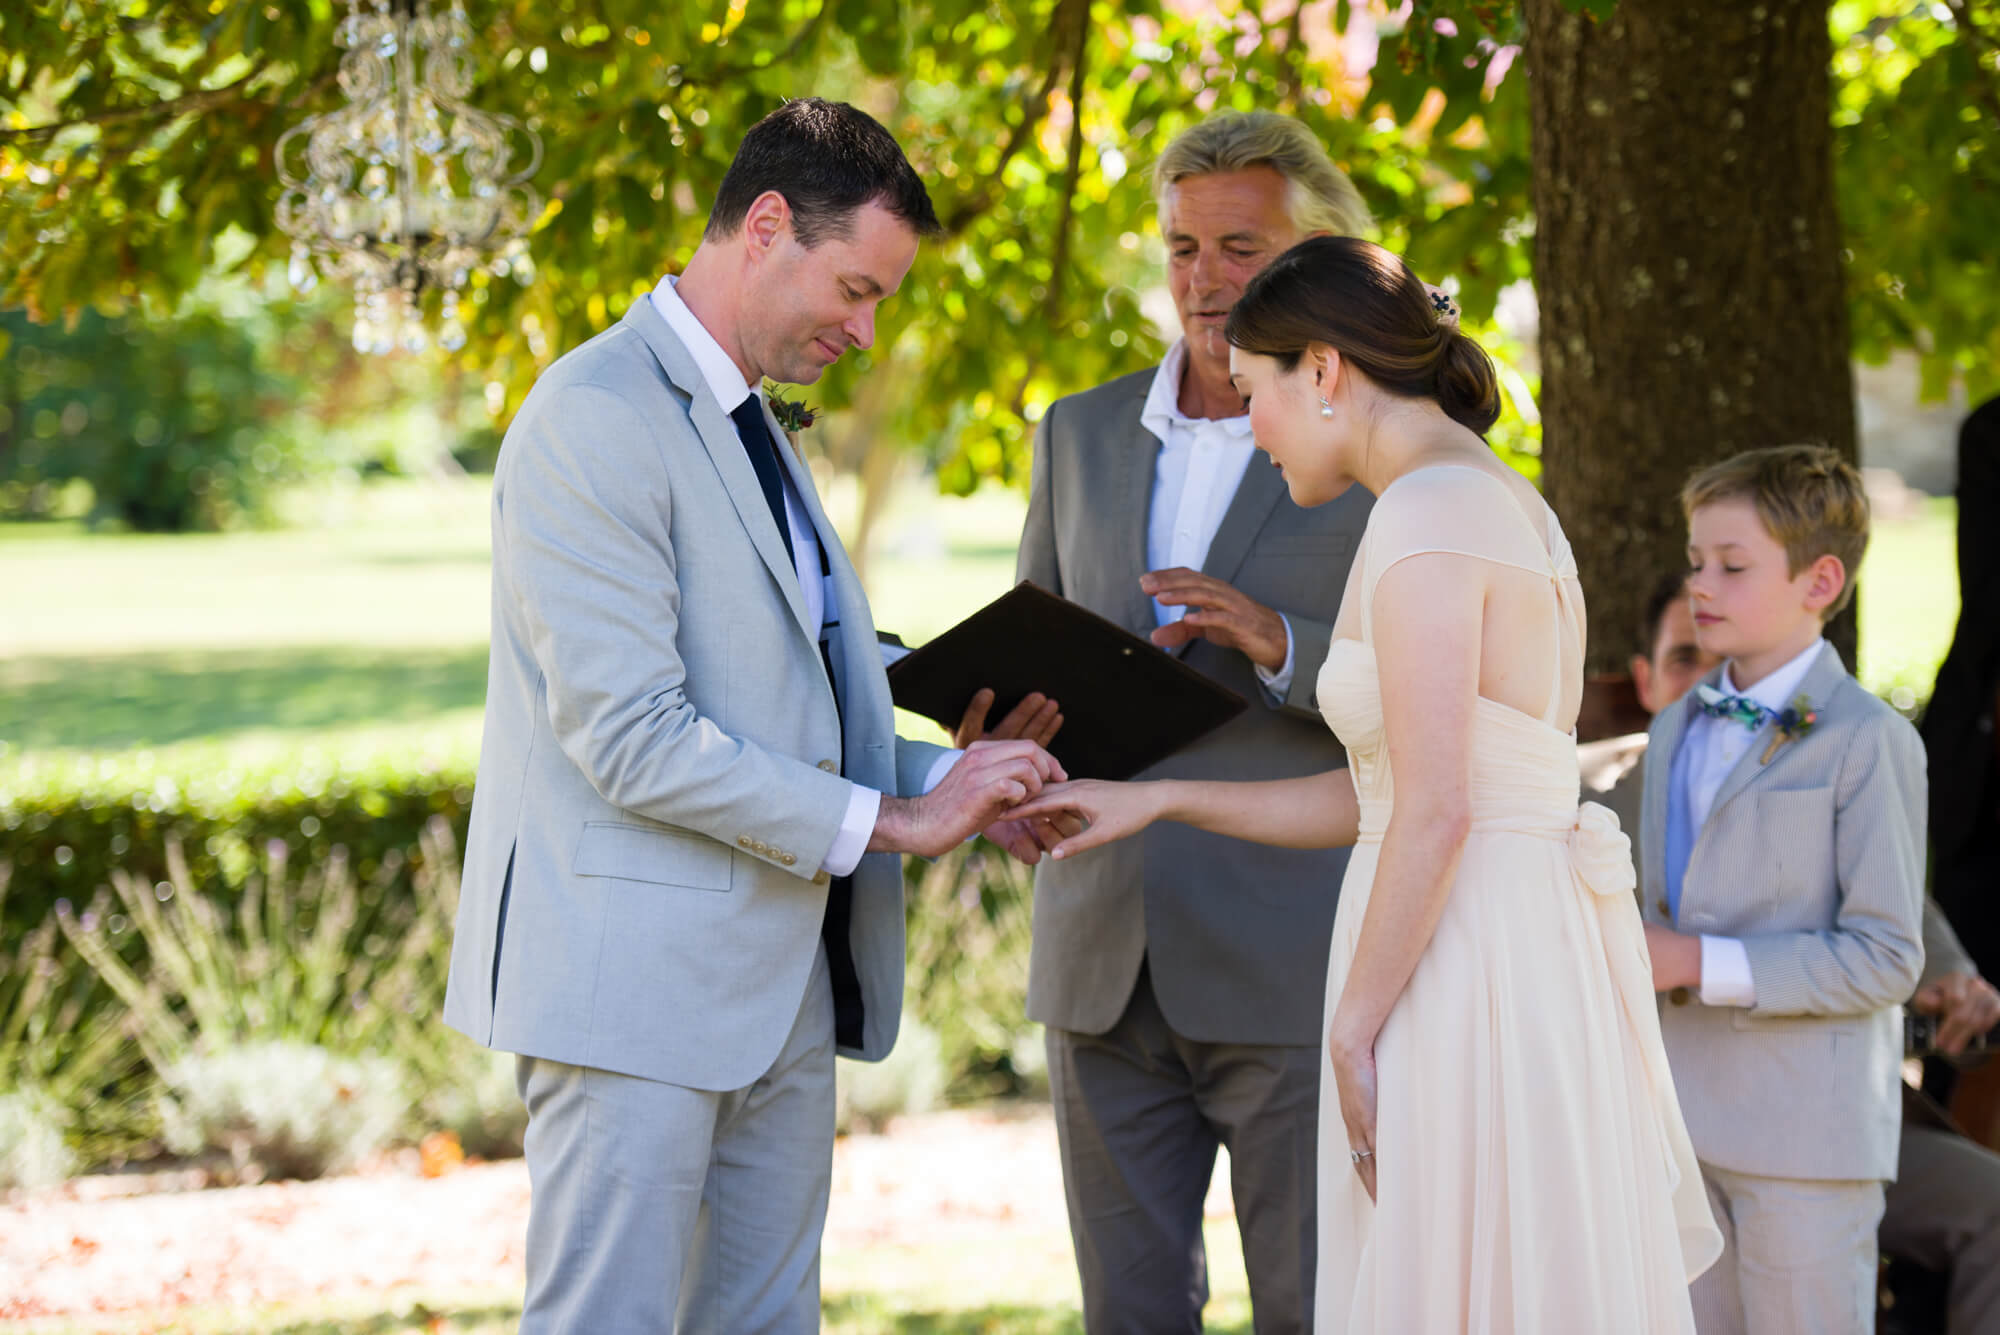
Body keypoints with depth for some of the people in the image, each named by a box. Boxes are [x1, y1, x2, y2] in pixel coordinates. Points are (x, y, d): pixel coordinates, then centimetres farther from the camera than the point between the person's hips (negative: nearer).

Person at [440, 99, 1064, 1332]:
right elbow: (631, 739, -21)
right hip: (633, 982, -10)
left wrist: (957, 786, 6)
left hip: (779, 984, 10)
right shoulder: (595, 420, -14)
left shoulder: (749, 429, 18)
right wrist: (891, 820, -16)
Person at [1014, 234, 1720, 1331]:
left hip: (1459, 967, -9)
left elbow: (1435, 815, -20)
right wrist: (1159, 800, 20)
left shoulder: (1424, 520, -15)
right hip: (1538, 953, 9)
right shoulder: (1508, 506, 15)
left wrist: (1353, 1034, -13)